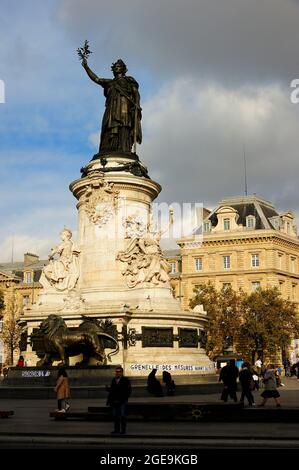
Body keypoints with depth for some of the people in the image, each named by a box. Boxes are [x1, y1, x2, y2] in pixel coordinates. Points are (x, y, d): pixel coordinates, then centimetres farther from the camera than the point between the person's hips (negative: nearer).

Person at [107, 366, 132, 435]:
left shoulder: (125, 380, -2)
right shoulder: (113, 380, 14)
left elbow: (129, 390, -5)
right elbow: (111, 391, 15)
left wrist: (125, 398, -13)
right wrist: (109, 400, 10)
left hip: (122, 401, -5)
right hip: (114, 401, 5)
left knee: (123, 416, -4)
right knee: (115, 416, 7)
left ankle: (123, 430, 2)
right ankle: (116, 429, 13)